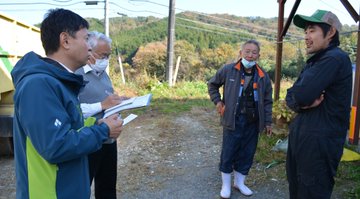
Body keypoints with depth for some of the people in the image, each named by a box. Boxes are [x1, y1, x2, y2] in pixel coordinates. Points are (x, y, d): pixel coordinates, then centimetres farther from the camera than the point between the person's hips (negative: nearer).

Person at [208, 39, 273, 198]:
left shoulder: (263, 76, 2)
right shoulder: (228, 70, -5)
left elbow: (267, 101, 8)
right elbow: (212, 84, 9)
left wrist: (268, 122, 6)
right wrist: (217, 101, -2)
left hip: (253, 122, 3)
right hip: (233, 120, -3)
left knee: (247, 153, 13)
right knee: (228, 152, 5)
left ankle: (239, 182, 32)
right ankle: (226, 184, 23)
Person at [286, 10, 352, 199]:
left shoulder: (335, 58, -16)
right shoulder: (315, 61, 15)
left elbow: (300, 95, -24)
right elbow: (290, 97, 8)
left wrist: (303, 100, -2)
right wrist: (301, 104, -13)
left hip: (319, 142, -9)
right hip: (301, 137, 9)